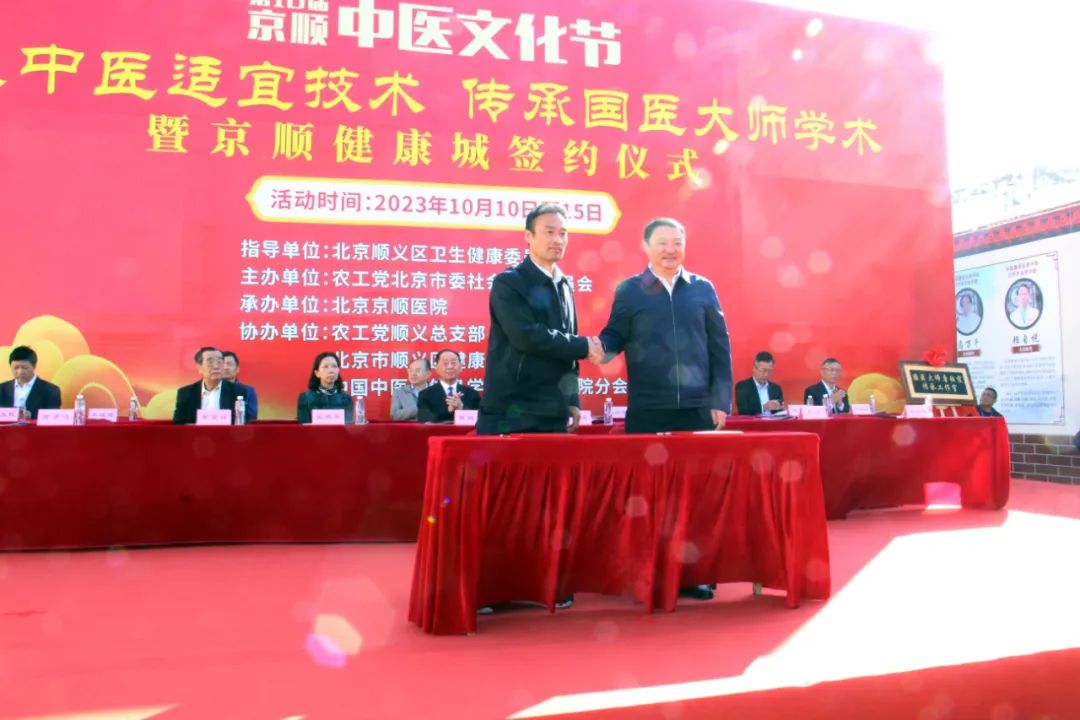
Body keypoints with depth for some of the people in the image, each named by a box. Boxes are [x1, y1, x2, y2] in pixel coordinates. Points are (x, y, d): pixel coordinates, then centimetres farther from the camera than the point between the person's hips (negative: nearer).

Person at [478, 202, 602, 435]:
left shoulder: (565, 286, 15)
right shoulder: (509, 283, -7)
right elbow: (528, 336, -19)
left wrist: (573, 401, 13)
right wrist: (584, 346, -11)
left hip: (554, 413, 6)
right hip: (511, 414, -6)